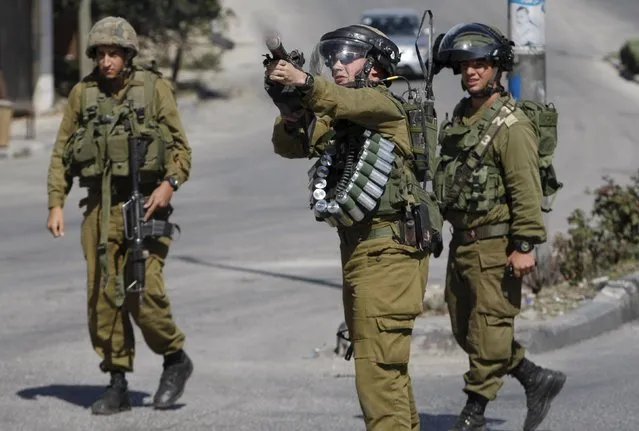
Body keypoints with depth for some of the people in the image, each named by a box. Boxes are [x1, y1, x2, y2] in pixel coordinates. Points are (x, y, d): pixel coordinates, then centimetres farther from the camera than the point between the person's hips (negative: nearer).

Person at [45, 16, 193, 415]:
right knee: (104, 296, 1)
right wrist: (56, 204, 3)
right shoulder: (83, 93, 7)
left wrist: (170, 183, -18)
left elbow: (181, 146, -1)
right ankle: (118, 385, 10)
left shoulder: (154, 88, -1)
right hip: (100, 208, 4)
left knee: (143, 291, -14)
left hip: (145, 205, -4)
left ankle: (175, 358, 10)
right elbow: (62, 153, 11)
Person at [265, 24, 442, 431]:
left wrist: (304, 81, -45)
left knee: (378, 367, -14)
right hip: (357, 252, 9)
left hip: (388, 254, -9)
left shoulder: (384, 105, -8)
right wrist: (292, 117, -14)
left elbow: (354, 103, -29)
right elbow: (290, 146, 8)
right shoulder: (336, 118, 16)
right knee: (388, 364, 17)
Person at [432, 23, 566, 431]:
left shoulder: (512, 126, -14)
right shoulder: (461, 118, 13)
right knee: (466, 330, 13)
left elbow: (527, 190, -19)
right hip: (462, 241, 10)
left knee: (489, 328, -2)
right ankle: (538, 381, 23)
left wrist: (524, 246, -23)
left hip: (495, 245, -9)